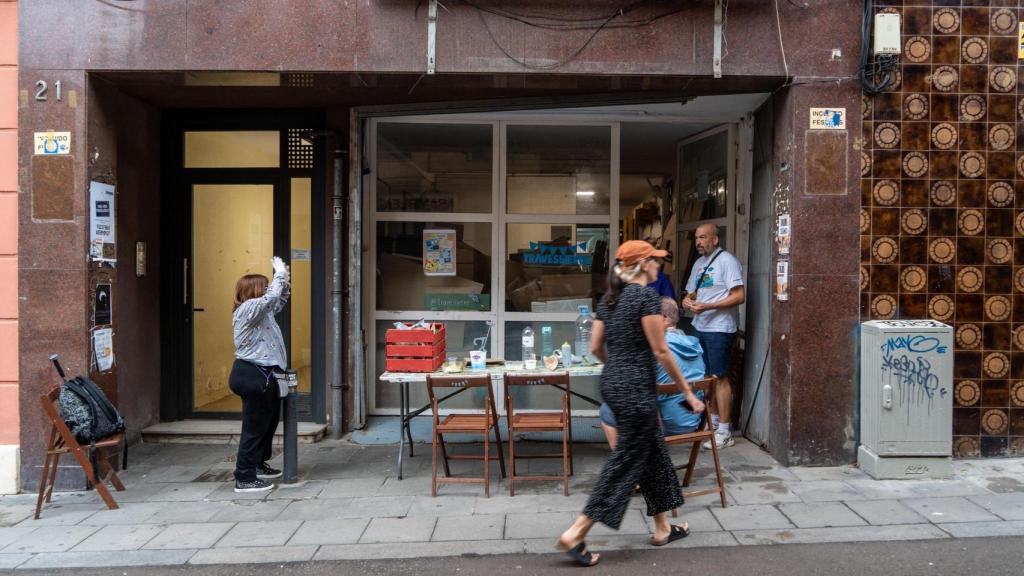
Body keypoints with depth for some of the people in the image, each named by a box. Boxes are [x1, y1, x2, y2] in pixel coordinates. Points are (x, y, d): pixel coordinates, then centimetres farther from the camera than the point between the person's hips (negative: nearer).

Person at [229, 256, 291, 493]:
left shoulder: (260, 311, 16)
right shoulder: (248, 309, -14)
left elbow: (279, 301, 28)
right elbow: (272, 297, -26)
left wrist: (284, 279, 14)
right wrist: (280, 272, -13)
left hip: (261, 374, 11)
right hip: (252, 375, -11)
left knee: (269, 420, 22)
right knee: (254, 427, -5)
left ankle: (258, 464, 37)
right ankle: (244, 479, 1)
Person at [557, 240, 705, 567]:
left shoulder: (609, 298, 10)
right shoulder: (646, 295, -14)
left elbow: (595, 348, 11)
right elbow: (660, 351, -15)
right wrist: (687, 391, -7)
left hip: (611, 382, 9)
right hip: (636, 388, -9)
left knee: (653, 452, 20)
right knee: (628, 461, -1)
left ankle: (663, 529, 30)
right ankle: (575, 534, -1)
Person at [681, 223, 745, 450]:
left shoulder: (727, 261, -11)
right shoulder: (699, 263, 15)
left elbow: (739, 296, -17)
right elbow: (692, 292, 22)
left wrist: (707, 306, -22)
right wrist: (687, 300, -3)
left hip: (720, 329, -8)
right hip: (701, 327, 8)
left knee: (720, 377, -5)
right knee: (707, 376, 14)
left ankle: (724, 432, 1)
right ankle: (713, 421, 26)